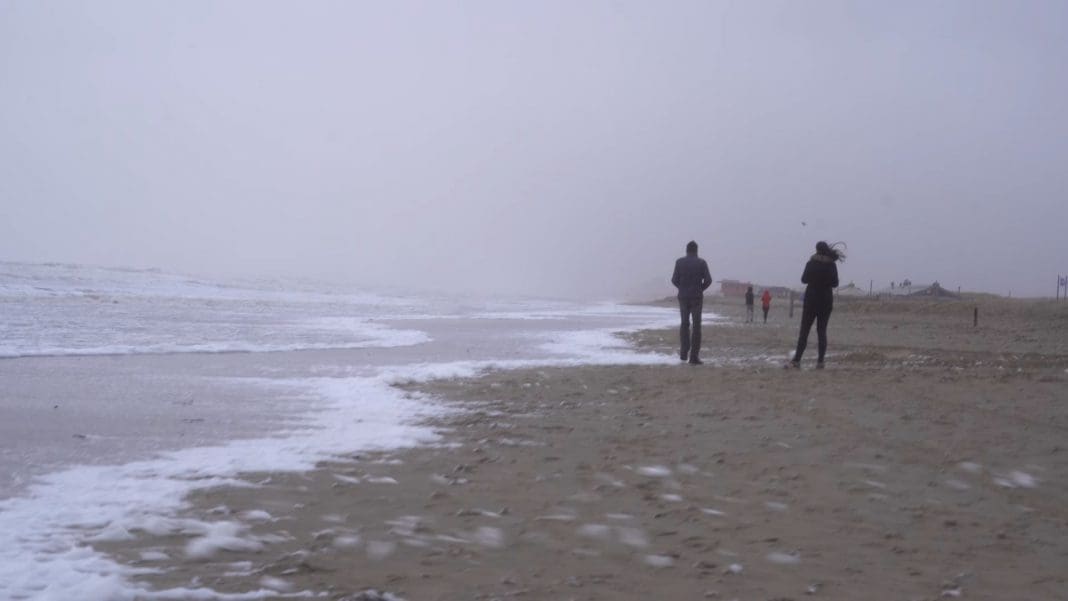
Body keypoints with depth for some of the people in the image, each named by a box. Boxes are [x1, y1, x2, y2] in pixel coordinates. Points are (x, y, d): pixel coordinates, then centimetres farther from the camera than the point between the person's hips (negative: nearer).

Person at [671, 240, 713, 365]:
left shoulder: (680, 262, -1)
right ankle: (694, 357, -2)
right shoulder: (701, 262, -4)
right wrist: (700, 289, 10)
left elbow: (674, 279, -4)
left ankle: (684, 353, 6)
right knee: (696, 326, 2)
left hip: (683, 297, 2)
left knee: (684, 324, 16)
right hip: (697, 297, -1)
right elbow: (708, 280, -8)